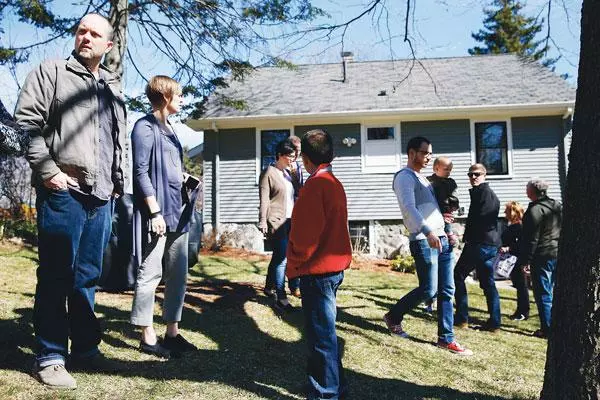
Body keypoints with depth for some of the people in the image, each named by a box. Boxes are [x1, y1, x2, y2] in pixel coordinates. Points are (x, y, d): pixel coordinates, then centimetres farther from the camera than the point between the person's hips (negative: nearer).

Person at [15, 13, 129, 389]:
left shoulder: (114, 88, 20)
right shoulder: (51, 72, 4)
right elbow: (27, 122, -6)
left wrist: (119, 183, 16)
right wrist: (48, 170, -14)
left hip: (100, 196, 6)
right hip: (63, 191, -5)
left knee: (88, 276, 12)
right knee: (56, 276, 0)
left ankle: (85, 349, 22)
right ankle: (50, 358, 10)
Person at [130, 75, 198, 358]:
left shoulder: (169, 128, 19)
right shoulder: (146, 127, -6)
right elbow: (141, 172, -13)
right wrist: (155, 212, -17)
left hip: (178, 212, 9)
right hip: (157, 214, -9)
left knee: (178, 275, 11)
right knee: (150, 275, -2)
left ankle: (172, 332, 20)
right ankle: (148, 337, 8)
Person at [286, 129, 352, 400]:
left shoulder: (315, 185, -17)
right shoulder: (334, 183, 12)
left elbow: (306, 233, -22)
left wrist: (295, 264, -8)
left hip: (317, 269, -10)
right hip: (333, 265, 10)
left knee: (320, 334, 0)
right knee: (326, 331, 20)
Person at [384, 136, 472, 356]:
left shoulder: (421, 178, 22)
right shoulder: (404, 177, -8)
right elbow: (409, 207, -24)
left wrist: (444, 224, 23)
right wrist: (427, 231, -35)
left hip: (440, 238, 9)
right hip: (423, 240, -9)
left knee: (447, 290, 7)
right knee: (428, 290, -6)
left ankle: (446, 338, 13)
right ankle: (394, 317, 15)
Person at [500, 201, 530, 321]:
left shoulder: (520, 226, -16)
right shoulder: (511, 226, 13)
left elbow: (521, 244, -24)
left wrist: (508, 248, -28)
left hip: (517, 260, -9)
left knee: (521, 285, 0)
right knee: (518, 285, 15)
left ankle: (524, 312, 8)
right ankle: (520, 310, 24)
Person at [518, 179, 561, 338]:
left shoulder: (535, 210, -14)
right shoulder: (558, 206, 11)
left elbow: (531, 239, -15)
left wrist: (525, 260, -10)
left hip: (543, 255, -8)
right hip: (559, 254, 8)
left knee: (543, 294, 0)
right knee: (553, 291, 15)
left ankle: (547, 329, 3)